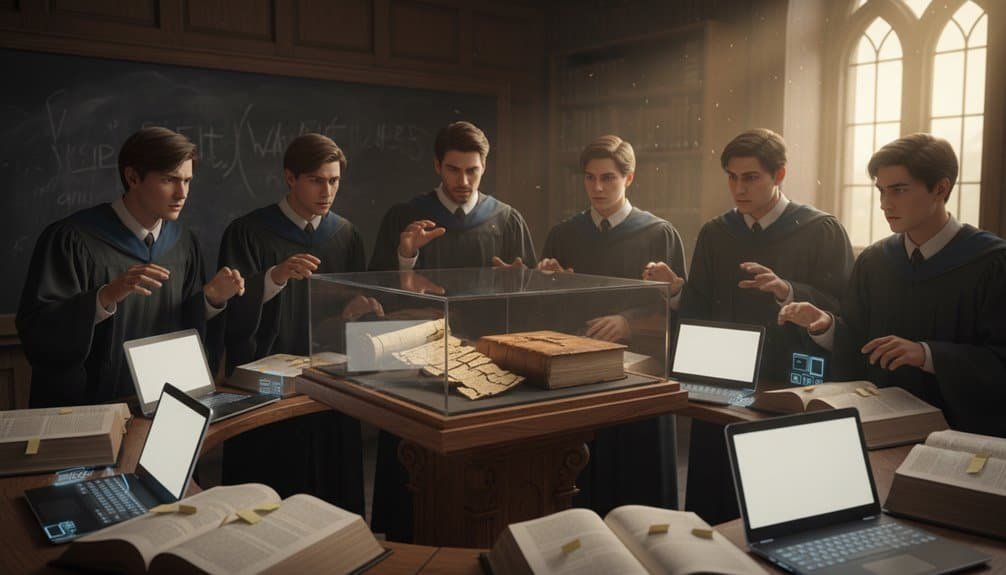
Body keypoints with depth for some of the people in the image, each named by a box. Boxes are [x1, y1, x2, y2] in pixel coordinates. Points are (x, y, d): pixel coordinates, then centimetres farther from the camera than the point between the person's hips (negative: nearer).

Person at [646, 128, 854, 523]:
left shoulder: (822, 232, -1)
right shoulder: (714, 234, 10)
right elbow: (698, 314, 6)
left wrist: (788, 292, -24)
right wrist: (675, 290, -13)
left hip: (792, 390, -3)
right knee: (709, 509, 6)